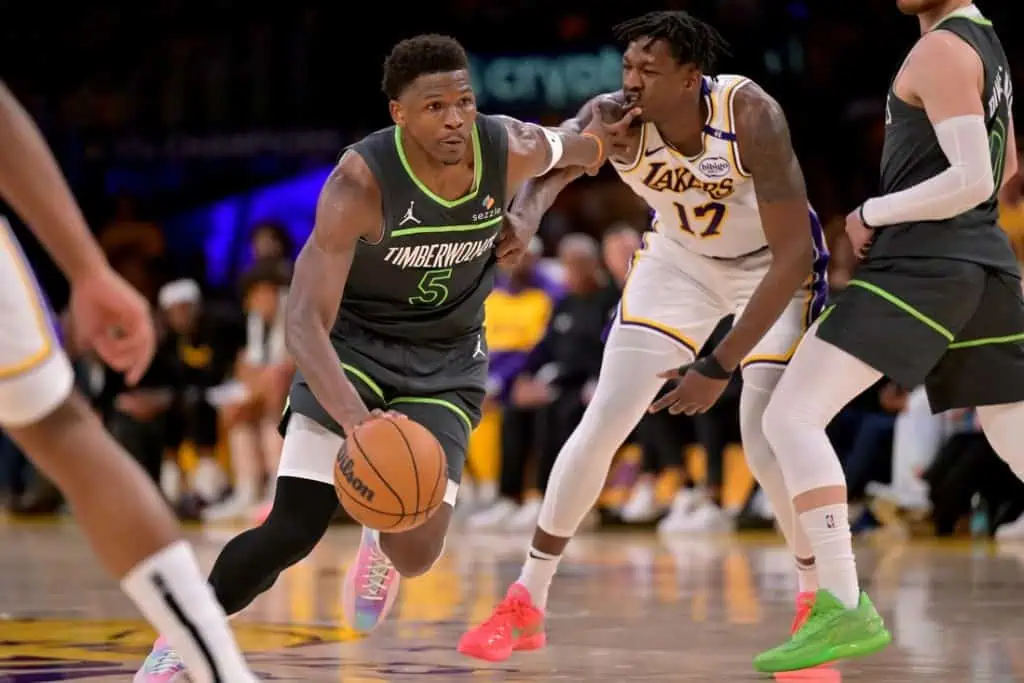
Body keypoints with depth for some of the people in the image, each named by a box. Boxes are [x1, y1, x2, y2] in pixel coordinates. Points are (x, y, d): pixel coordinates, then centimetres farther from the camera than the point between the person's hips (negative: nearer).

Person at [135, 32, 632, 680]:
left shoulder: (512, 150, -19)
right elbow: (305, 320, -35)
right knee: (292, 532, -15)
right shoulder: (360, 183, -29)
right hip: (352, 343, -2)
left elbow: (575, 146, 8)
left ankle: (384, 538, 27)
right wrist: (355, 418, -49)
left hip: (447, 362, 3)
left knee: (417, 553, -11)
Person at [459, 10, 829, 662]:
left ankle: (819, 605, 7)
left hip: (773, 266, -3)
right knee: (601, 425, -2)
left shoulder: (751, 116, -35)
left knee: (768, 442, -16)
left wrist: (719, 367, -37)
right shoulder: (613, 118, -27)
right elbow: (549, 161, -45)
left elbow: (793, 254, -34)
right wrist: (519, 221, -70)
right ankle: (526, 603, 11)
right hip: (680, 259, 3)